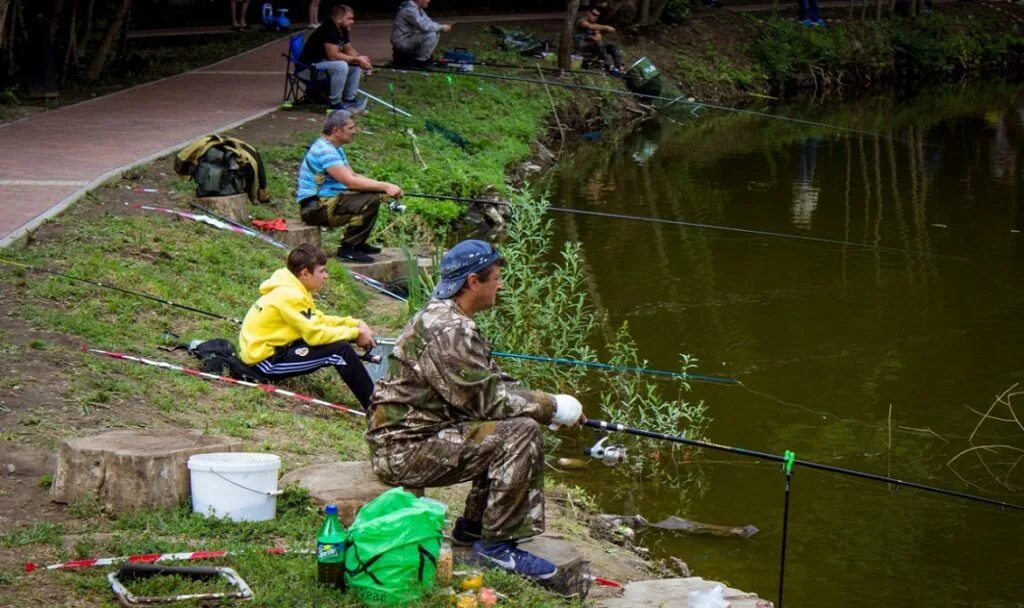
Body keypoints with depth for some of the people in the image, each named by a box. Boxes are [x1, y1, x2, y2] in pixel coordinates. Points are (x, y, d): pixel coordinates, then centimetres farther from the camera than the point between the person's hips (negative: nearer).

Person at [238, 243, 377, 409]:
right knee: (340, 349, -18)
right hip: (265, 361, -10)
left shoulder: (292, 289, 8)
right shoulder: (290, 296, -22)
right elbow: (316, 334, -24)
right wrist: (355, 334, -13)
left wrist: (355, 324, 2)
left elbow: (318, 320, 14)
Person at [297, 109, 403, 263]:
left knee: (372, 194, 14)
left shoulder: (335, 148, 15)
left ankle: (358, 243, 19)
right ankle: (348, 249, -15)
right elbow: (350, 182, -25)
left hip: (326, 201, 11)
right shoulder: (324, 150, -20)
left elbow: (354, 176, 15)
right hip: (315, 208, -11)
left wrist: (383, 186, 0)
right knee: (370, 201, -22)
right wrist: (385, 186, -21)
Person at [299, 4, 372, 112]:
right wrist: (357, 59, -24)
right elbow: (333, 55, -32)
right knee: (341, 66, -32)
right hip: (311, 65, -10)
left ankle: (349, 99, 9)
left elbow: (348, 50, 13)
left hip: (326, 61, 10)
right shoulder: (329, 29, -25)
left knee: (357, 65, 1)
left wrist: (360, 58, -9)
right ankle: (334, 103, -20)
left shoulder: (343, 30, 4)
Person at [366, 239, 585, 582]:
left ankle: (473, 525, 19)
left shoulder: (442, 317, 14)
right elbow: (486, 400, -21)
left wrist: (547, 405, 4)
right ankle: (496, 543, -12)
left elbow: (490, 385, 18)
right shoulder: (447, 331, -20)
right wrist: (554, 407, -11)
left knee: (518, 421, 15)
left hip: (416, 434, 11)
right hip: (406, 449, -11)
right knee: (520, 433, -20)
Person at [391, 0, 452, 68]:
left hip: (409, 39, 10)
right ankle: (420, 61, -11)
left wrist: (441, 26, -2)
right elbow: (424, 26, -30)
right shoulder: (409, 10, -23)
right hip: (402, 42, -10)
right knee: (431, 35, -24)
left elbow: (428, 22, 17)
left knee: (436, 33, 12)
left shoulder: (419, 9, 9)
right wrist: (441, 27, -17)